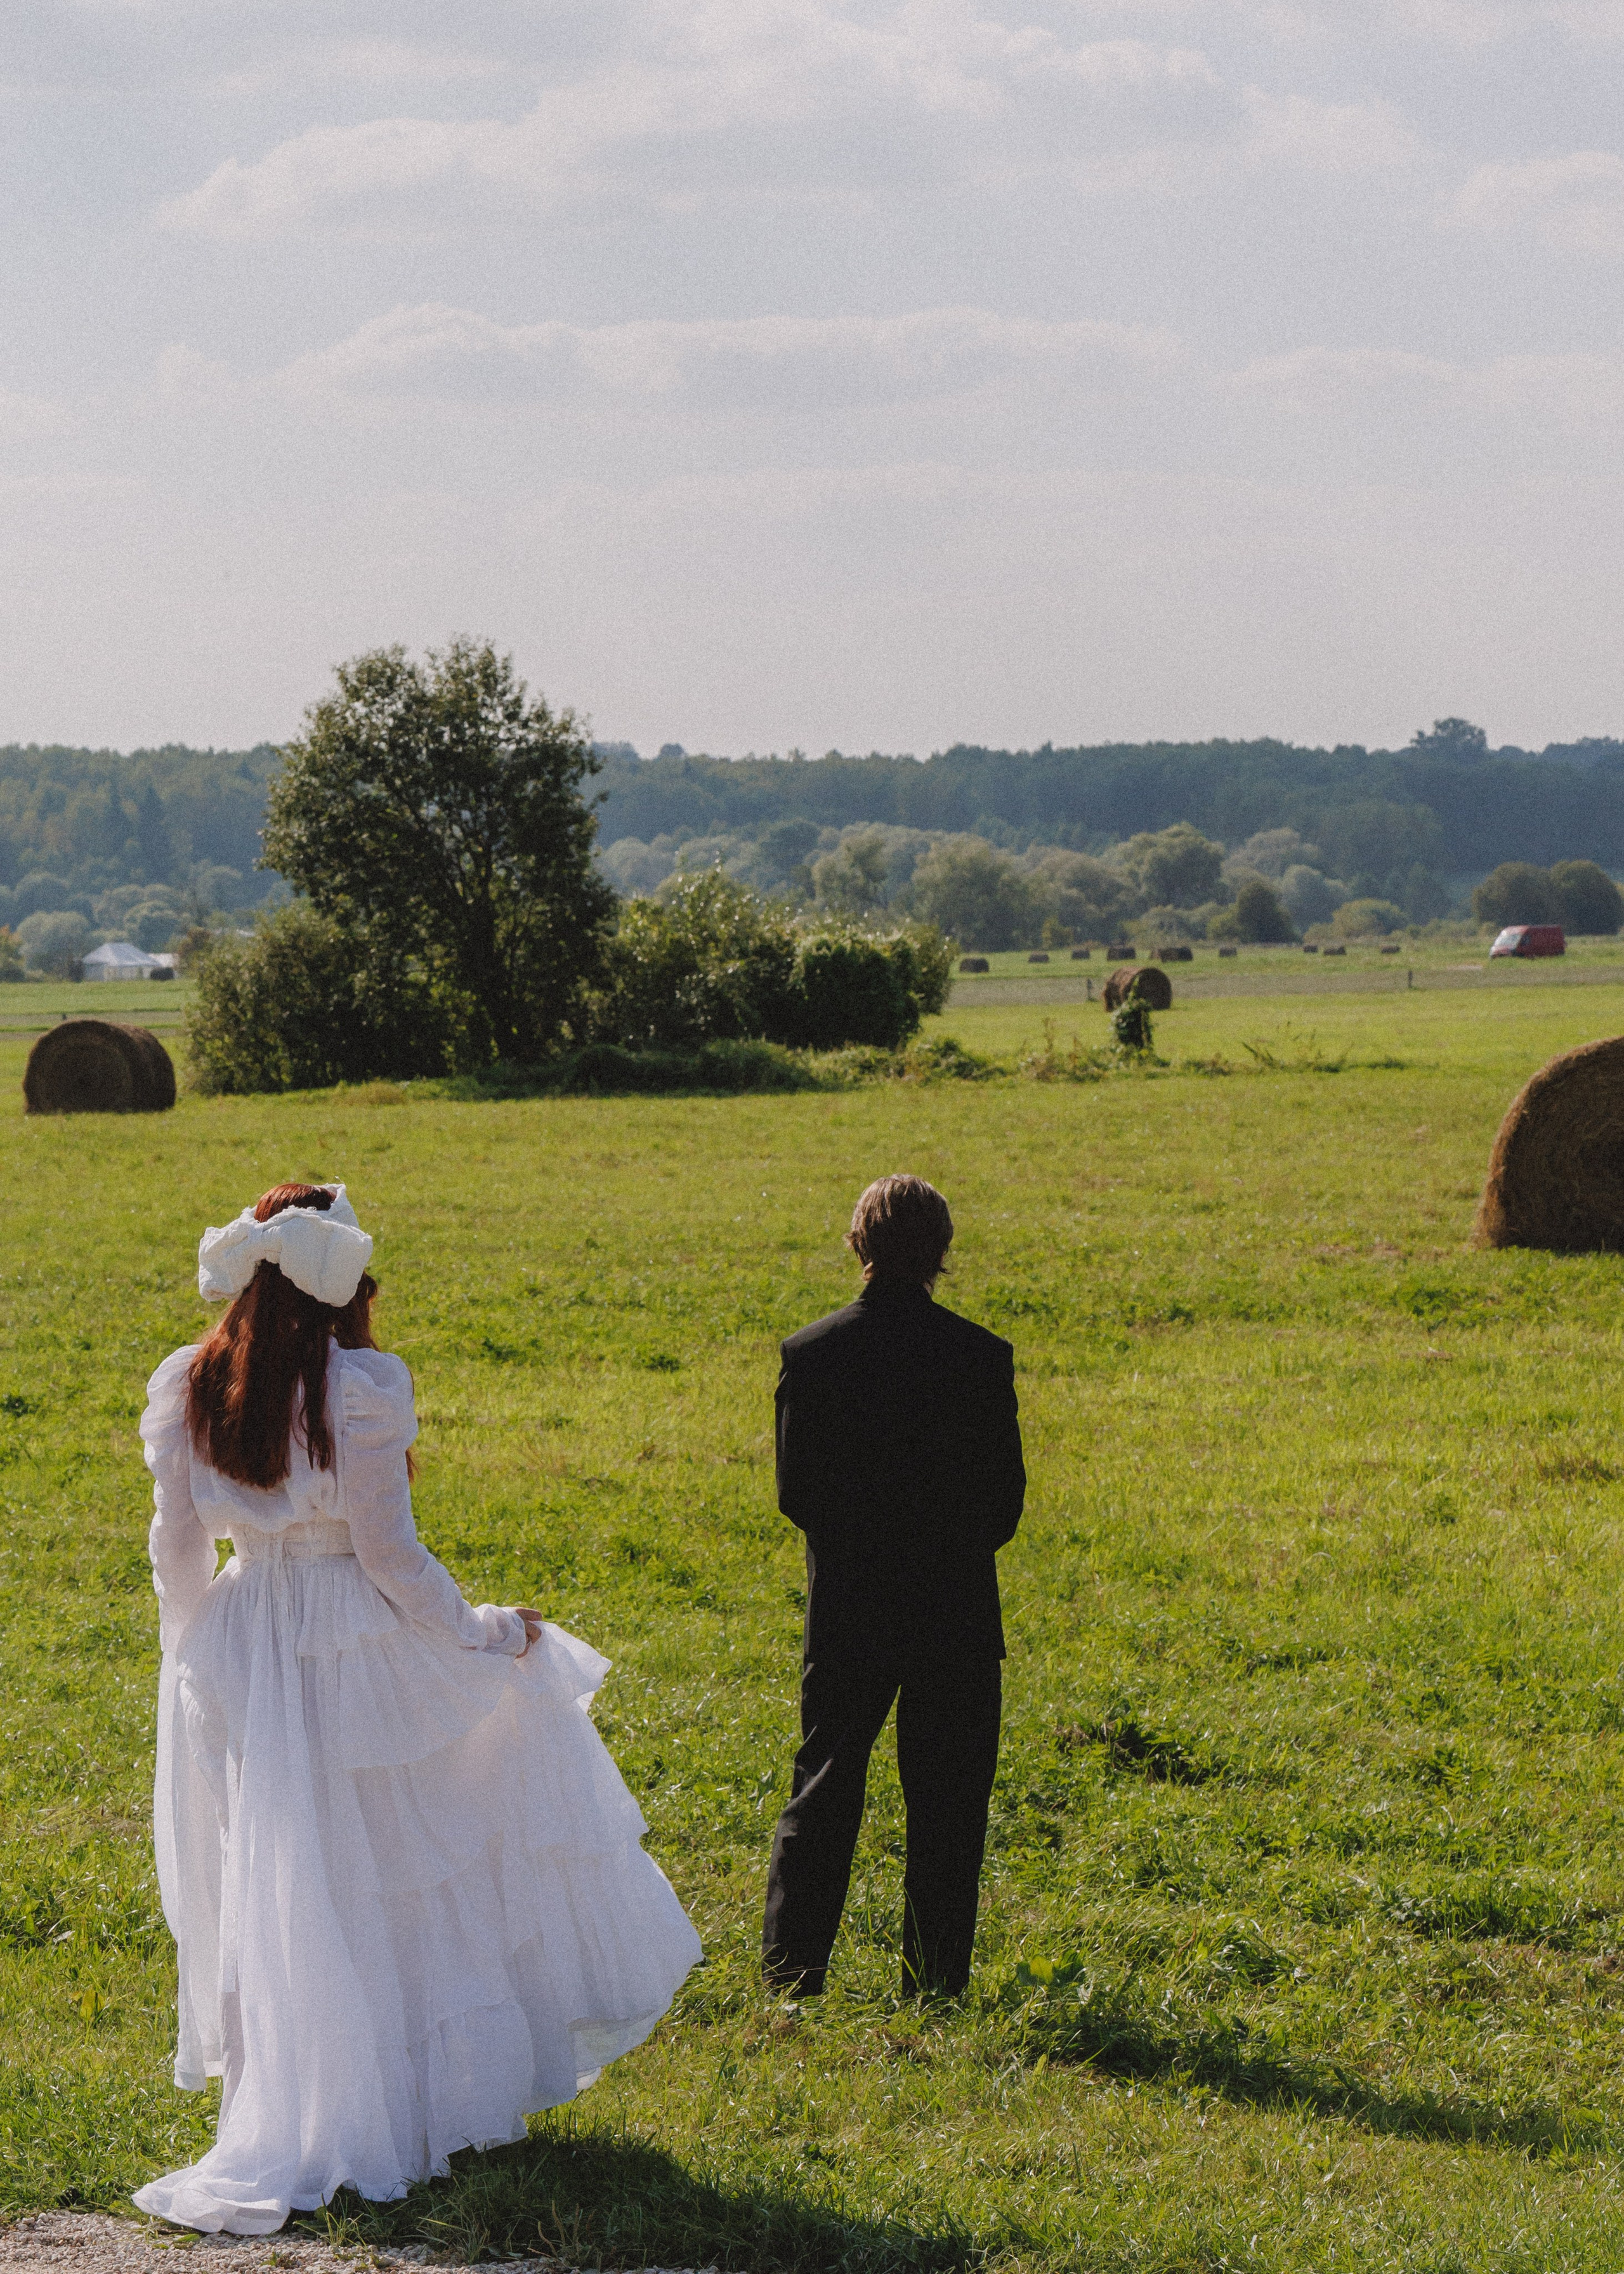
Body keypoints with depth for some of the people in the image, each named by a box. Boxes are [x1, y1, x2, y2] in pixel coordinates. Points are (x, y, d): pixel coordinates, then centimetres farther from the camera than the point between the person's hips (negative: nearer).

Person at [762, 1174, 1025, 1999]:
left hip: (845, 1611, 1)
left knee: (823, 1786, 12)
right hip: (956, 1611, -1)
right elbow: (1005, 1497, -4)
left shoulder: (810, 1353, -7)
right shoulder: (981, 1357, -10)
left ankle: (791, 1970, 12)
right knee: (945, 1799, 8)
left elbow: (792, 1492, -2)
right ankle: (935, 1978, 10)